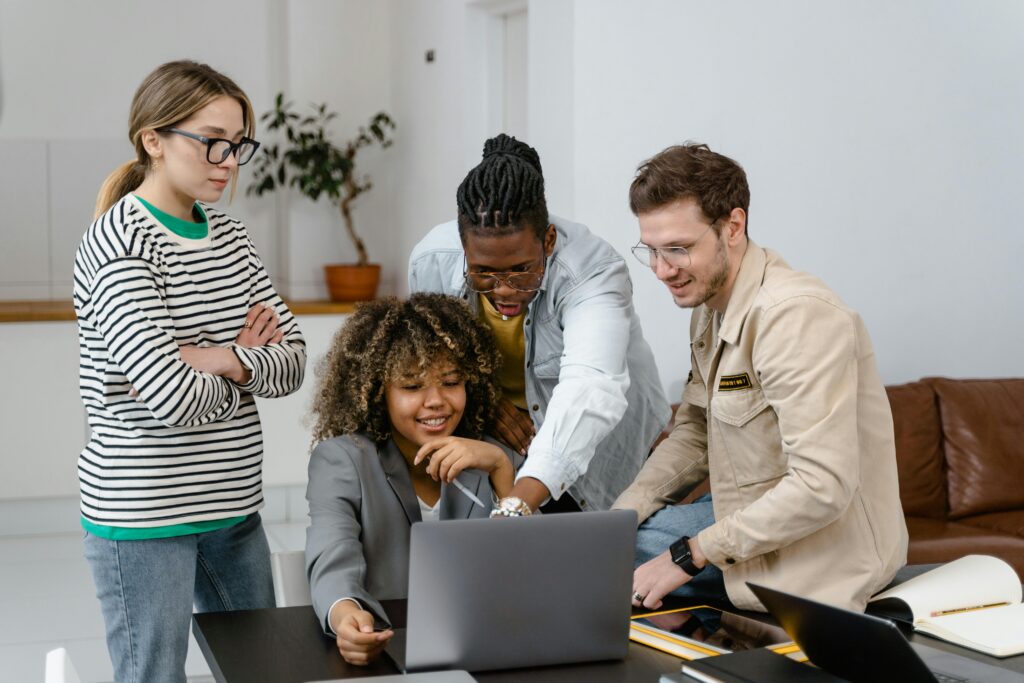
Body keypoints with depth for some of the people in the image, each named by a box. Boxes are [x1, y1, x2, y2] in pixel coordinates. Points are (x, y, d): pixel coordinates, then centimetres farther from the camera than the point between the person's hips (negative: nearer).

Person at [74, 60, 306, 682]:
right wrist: (247, 362, -6)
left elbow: (293, 360, 3)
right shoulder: (117, 245, -16)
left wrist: (221, 361, -15)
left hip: (233, 502, 7)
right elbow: (178, 401, -24)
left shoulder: (228, 234, 8)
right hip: (143, 512, -7)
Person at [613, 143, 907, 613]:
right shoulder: (710, 308, 6)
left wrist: (689, 555, -25)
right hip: (757, 518, 9)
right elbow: (694, 434, 14)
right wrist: (617, 516, -1)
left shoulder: (797, 317, -25)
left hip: (825, 557, -9)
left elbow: (822, 488, -30)